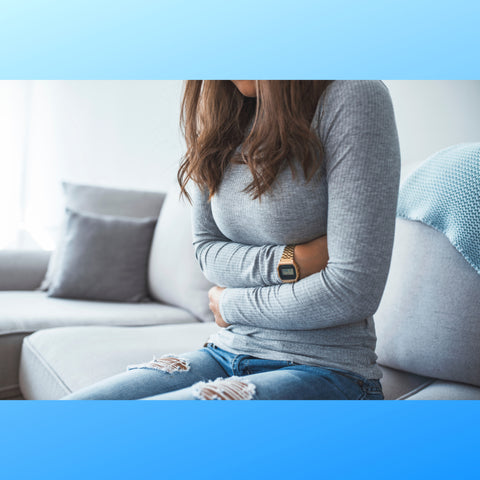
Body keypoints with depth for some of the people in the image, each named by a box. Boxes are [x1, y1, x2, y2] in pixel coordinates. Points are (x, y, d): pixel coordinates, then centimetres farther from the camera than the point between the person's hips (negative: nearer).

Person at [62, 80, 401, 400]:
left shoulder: (351, 98, -13)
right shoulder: (212, 105, 7)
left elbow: (352, 291, -18)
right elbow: (206, 247, 7)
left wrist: (228, 305, -4)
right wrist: (286, 262, -13)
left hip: (323, 369, -5)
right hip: (227, 352, 6)